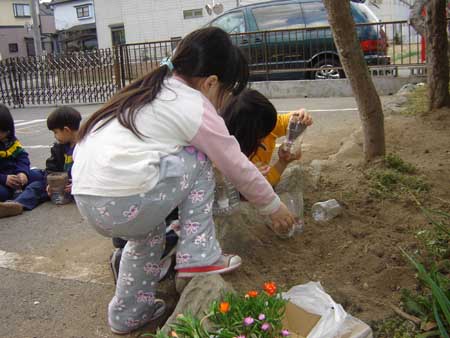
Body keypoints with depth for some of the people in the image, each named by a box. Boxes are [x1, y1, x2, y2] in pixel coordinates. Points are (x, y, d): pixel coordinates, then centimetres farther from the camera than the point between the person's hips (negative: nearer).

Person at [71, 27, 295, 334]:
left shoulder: (152, 90, 21)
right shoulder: (197, 109, -2)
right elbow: (239, 168, 6)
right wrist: (275, 207, 21)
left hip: (87, 200, 9)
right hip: (125, 204, -8)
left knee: (151, 228, 32)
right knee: (199, 161, 7)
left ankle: (128, 314, 38)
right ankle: (199, 256, 8)